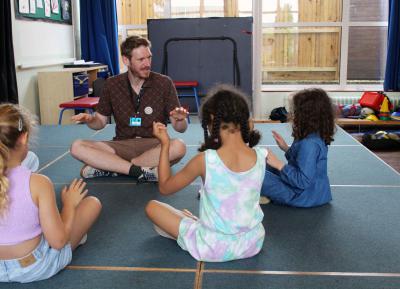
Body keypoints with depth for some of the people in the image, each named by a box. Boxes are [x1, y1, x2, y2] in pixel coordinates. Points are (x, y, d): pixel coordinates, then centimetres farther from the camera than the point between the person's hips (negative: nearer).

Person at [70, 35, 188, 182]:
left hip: (154, 146, -1)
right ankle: (143, 171, -27)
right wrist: (90, 119, -12)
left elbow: (180, 128, -2)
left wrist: (180, 120, -26)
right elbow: (101, 122, 11)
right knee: (77, 147, -21)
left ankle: (111, 167, -23)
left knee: (179, 147, -34)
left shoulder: (164, 83, -4)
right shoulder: (112, 84, 3)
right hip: (121, 146, 2)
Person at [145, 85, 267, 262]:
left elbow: (165, 187, -5)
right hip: (253, 243, 5)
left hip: (213, 248, -5)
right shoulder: (260, 156, -12)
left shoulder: (205, 160, -22)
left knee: (152, 207, 10)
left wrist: (165, 145, -1)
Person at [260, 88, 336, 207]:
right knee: (266, 165, 20)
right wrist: (285, 148, 6)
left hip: (303, 197, -10)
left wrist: (279, 165, -24)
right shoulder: (315, 137, 2)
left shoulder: (309, 143, -28)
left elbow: (303, 181, -28)